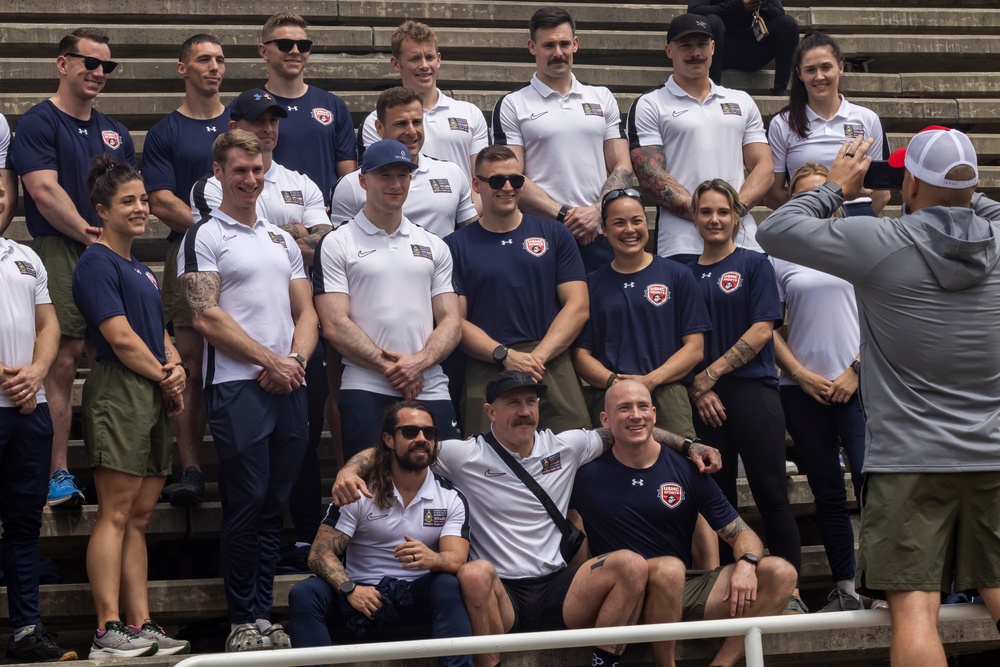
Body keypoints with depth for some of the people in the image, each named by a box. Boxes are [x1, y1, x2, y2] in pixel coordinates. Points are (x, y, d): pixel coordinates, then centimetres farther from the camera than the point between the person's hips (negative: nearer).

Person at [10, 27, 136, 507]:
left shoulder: (113, 132, 20)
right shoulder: (38, 122, 1)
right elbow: (45, 192, -9)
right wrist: (91, 235, -8)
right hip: (60, 252, -6)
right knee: (63, 359, -10)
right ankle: (58, 473, -7)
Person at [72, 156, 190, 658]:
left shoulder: (140, 269, 23)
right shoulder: (97, 263, -6)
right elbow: (120, 337, -14)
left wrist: (177, 366, 4)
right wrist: (166, 379, -5)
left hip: (153, 396, 9)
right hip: (118, 391, -9)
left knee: (139, 517, 8)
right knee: (115, 514, -11)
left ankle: (140, 626, 10)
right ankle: (109, 631, -12)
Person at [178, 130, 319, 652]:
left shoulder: (283, 240, 20)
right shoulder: (205, 237, 1)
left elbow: (307, 314, 17)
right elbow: (206, 317, -9)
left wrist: (296, 360, -4)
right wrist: (269, 360, -10)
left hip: (288, 387, 6)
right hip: (236, 387, -6)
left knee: (274, 506, 7)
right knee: (246, 503, -6)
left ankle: (263, 617, 12)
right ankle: (242, 622, 1)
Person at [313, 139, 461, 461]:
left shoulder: (434, 246, 17)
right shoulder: (337, 244, 4)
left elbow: (451, 321, 10)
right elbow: (335, 326, -5)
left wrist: (420, 362, -9)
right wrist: (390, 369, -10)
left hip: (431, 391, 3)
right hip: (366, 393, -3)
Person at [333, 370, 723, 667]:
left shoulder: (565, 447, 11)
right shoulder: (465, 456, 1)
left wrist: (688, 445, 17)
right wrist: (350, 470, -21)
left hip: (558, 592, 3)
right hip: (500, 596, -3)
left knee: (631, 565, -20)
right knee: (475, 573, -37)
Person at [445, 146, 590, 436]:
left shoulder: (554, 235, 14)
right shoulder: (456, 246, 11)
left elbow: (577, 307, 6)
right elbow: (455, 321, 4)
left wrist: (538, 356, -8)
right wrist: (506, 356, -11)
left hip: (554, 367, 1)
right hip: (486, 373, -1)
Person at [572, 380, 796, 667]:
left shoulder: (686, 468, 5)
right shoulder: (588, 473, -3)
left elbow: (741, 533, 6)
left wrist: (747, 563, -16)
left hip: (687, 590, 4)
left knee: (780, 572, -13)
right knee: (669, 568, -36)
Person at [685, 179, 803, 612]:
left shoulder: (754, 265, 4)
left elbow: (763, 329, -5)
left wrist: (712, 373, -9)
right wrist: (697, 388, -5)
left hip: (752, 390, -3)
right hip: (704, 399, 3)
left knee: (770, 493, -7)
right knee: (717, 495, 5)